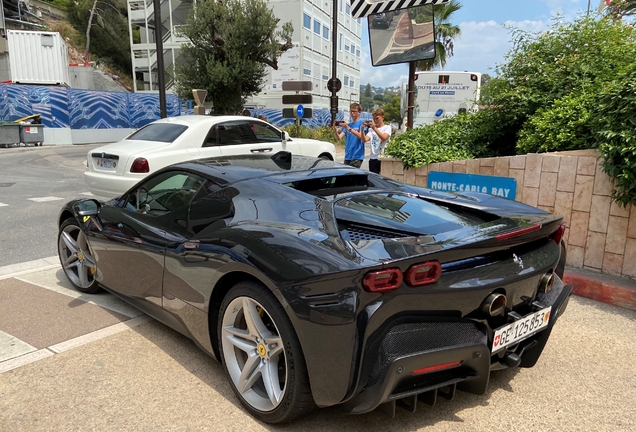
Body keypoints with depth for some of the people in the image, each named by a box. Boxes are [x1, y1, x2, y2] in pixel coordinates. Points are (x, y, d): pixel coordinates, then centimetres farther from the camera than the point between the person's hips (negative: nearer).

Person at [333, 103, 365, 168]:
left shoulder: (362, 123, -2)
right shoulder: (348, 125, 14)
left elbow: (360, 136, -19)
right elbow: (339, 138, 5)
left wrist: (348, 128, -28)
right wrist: (335, 129, -15)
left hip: (357, 156, -6)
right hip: (347, 156, 6)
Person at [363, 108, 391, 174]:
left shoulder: (387, 127, 4)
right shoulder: (371, 129, 13)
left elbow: (384, 138, -16)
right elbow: (365, 140, -1)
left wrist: (374, 128, -24)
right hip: (373, 159, 3)